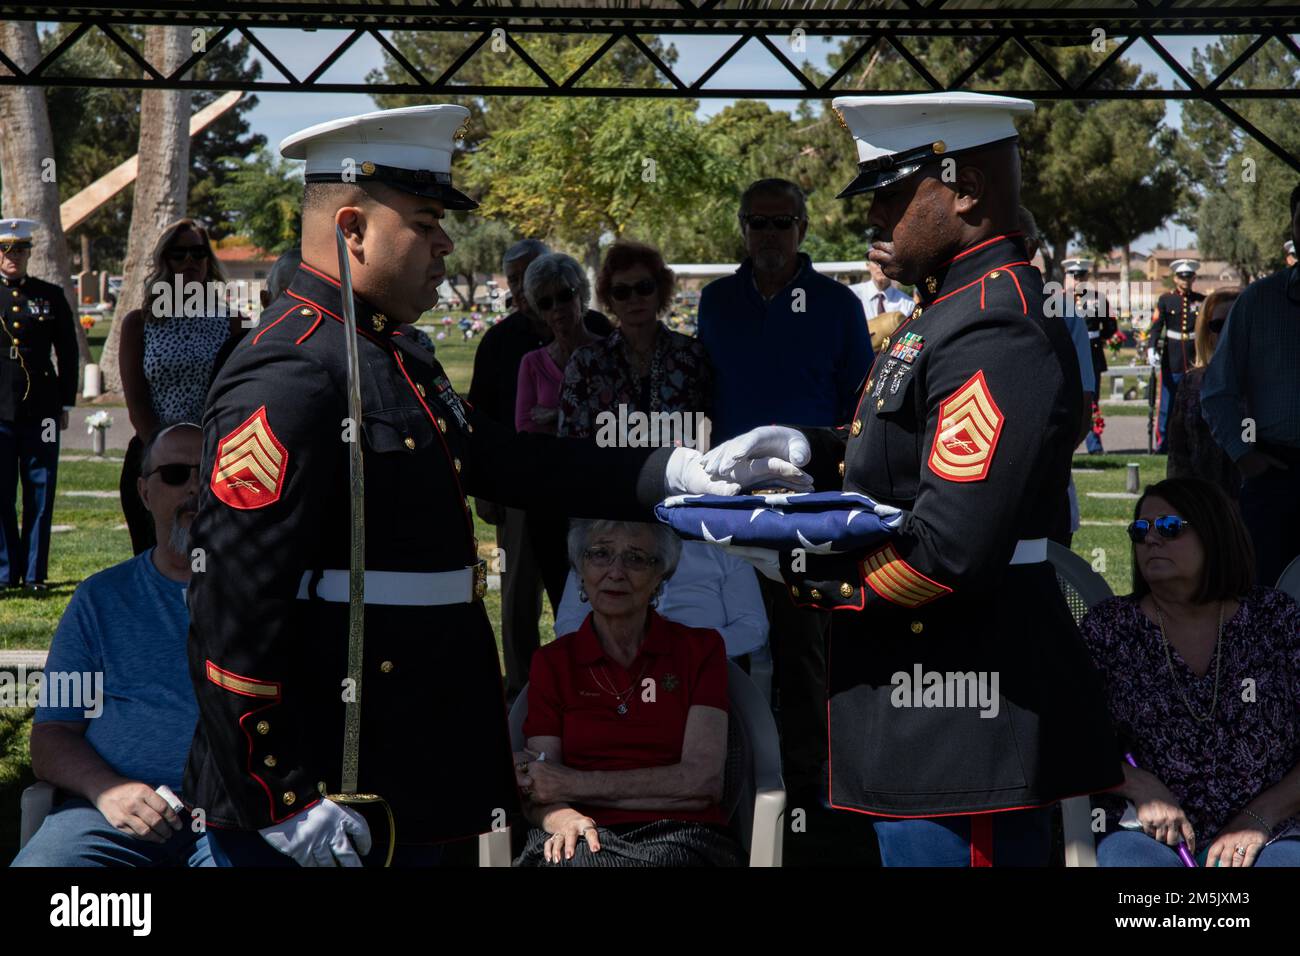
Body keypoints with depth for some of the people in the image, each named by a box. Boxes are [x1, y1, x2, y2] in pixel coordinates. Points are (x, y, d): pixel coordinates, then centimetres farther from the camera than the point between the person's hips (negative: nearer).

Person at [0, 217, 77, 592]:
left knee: (40, 494, 2)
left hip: (41, 410, 1)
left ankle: (35, 574, 10)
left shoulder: (51, 296, 9)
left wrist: (65, 404, 8)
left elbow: (68, 354, 13)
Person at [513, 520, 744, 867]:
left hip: (679, 838, 0)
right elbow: (535, 795, 5)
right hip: (590, 838, 0)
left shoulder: (700, 649, 11)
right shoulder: (552, 662, 15)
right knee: (578, 857, -37)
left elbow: (702, 780, -3)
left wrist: (573, 784, -6)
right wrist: (564, 819, -20)